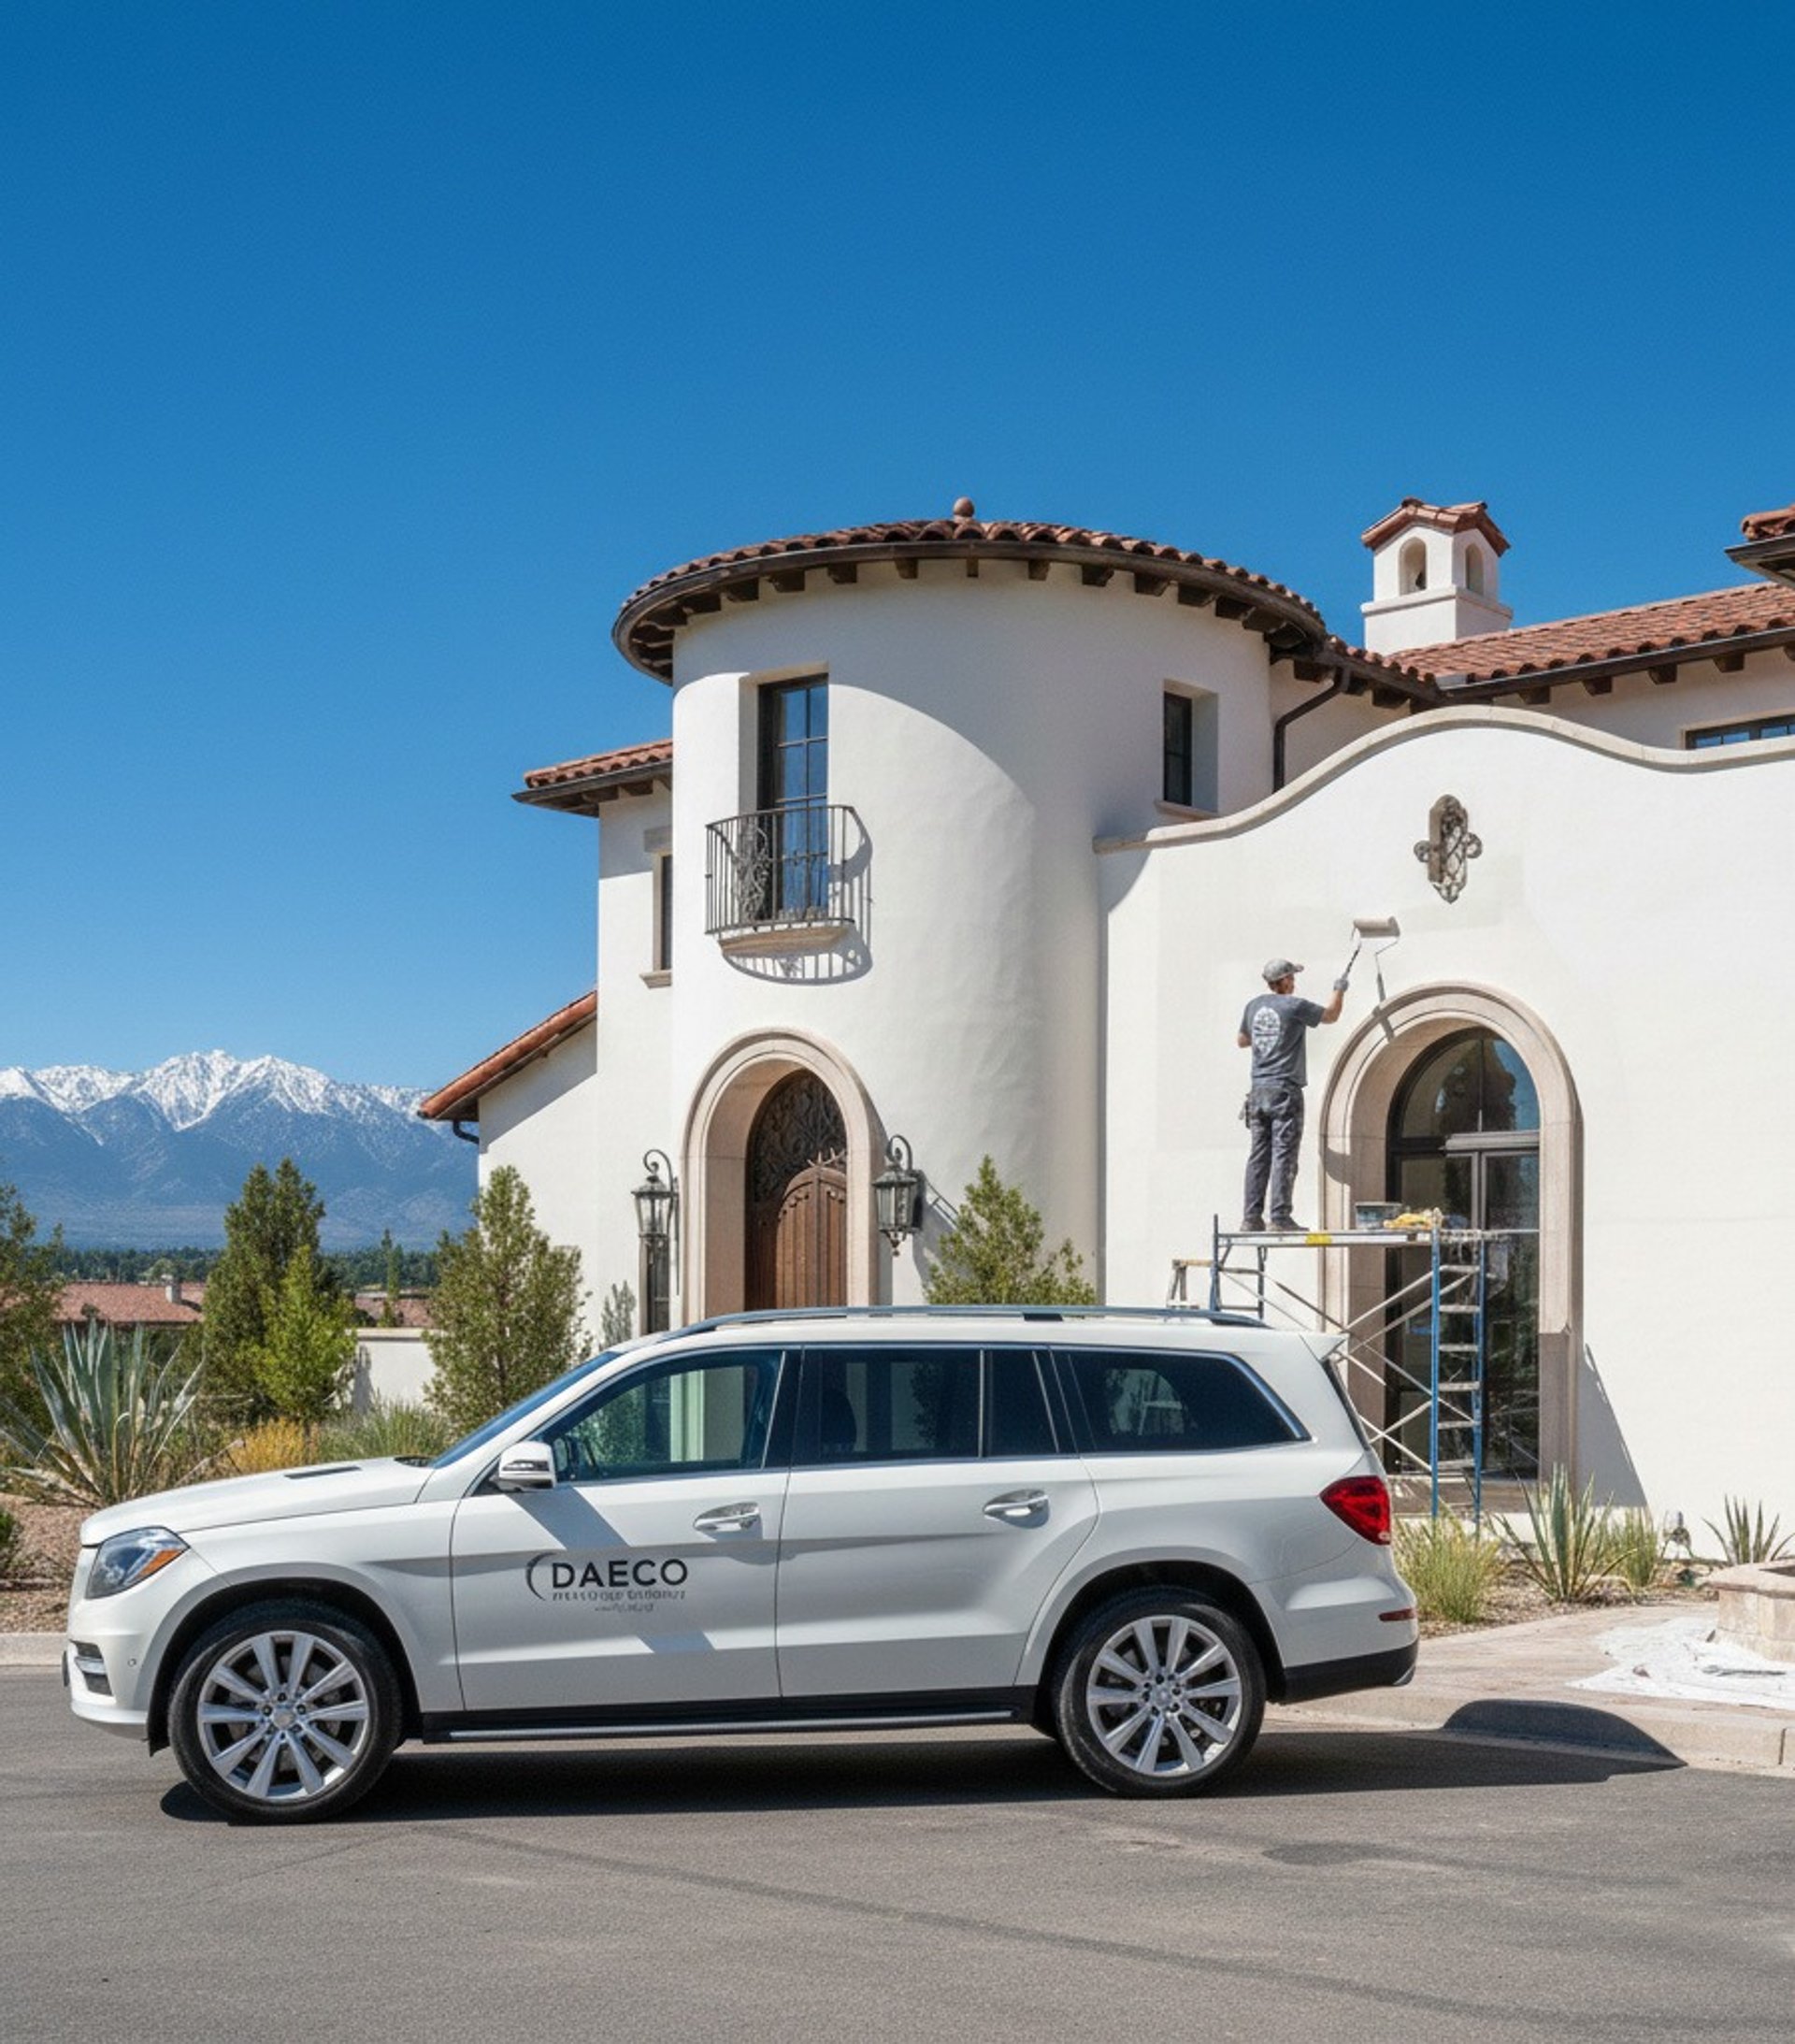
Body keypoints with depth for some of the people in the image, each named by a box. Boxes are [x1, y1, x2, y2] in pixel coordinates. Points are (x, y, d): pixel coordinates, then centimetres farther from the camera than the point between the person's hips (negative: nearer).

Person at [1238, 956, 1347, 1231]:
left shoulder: (1254, 1006, 10)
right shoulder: (1294, 1007, -8)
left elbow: (1242, 1041, 24)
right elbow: (1331, 1015, 7)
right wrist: (1339, 990, 23)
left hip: (1259, 1090, 6)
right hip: (1285, 1090, -6)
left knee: (1258, 1156, 6)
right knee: (1283, 1156, -6)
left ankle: (1251, 1218, 4)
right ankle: (1280, 1217, -9)